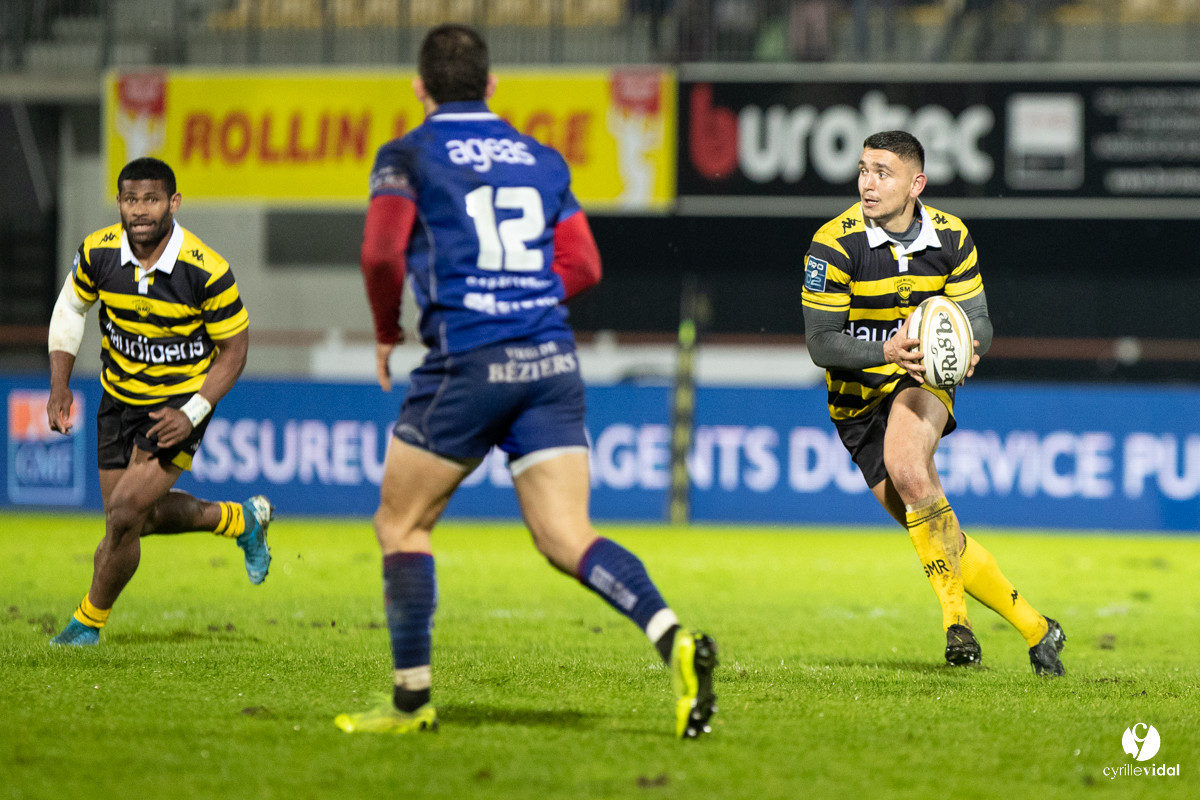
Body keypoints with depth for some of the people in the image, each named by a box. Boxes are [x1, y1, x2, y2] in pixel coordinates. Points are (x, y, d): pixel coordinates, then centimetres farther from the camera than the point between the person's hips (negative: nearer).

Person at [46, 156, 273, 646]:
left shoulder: (207, 272, -25)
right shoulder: (98, 252, -14)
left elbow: (234, 348, -12)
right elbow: (71, 309, 6)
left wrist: (192, 413, -22)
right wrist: (60, 386, -4)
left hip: (180, 404, -5)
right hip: (119, 398, 5)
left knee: (123, 515, -14)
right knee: (138, 517, 15)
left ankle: (89, 622, 9)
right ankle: (240, 521, 41)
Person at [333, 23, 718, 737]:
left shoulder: (409, 156, 2)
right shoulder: (542, 159, 17)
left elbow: (383, 252, -12)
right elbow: (583, 264, 13)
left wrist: (386, 331, 5)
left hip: (466, 362, -4)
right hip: (552, 360, 4)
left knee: (402, 523, 13)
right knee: (568, 538, -1)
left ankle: (413, 699, 10)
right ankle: (673, 638, -25)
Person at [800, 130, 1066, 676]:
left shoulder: (951, 238, -6)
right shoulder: (834, 244, -16)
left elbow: (978, 321, 0)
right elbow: (820, 343, -17)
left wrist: (965, 346, -25)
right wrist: (885, 351, -35)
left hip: (923, 380, 0)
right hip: (858, 395, 0)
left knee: (907, 466, -34)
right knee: (933, 535, -5)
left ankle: (954, 615, -24)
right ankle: (1034, 627, 10)